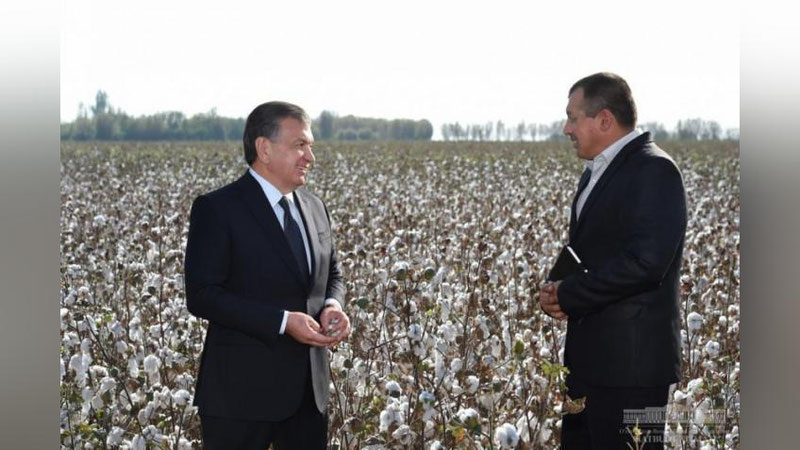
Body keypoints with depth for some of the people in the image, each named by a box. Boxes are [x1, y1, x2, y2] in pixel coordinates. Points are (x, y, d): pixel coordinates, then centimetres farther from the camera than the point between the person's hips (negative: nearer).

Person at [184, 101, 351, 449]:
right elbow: (202, 296, -16)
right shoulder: (217, 210, -10)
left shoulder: (314, 208, 12)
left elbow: (331, 274, 23)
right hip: (244, 391, -6)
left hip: (308, 388, 7)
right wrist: (282, 321, -22)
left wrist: (333, 306, -2)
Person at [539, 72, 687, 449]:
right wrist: (559, 289, 3)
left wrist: (569, 295, -15)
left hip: (632, 361, -10)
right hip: (592, 358, 10)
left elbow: (646, 261, -25)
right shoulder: (597, 171, 18)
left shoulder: (653, 170, -15)